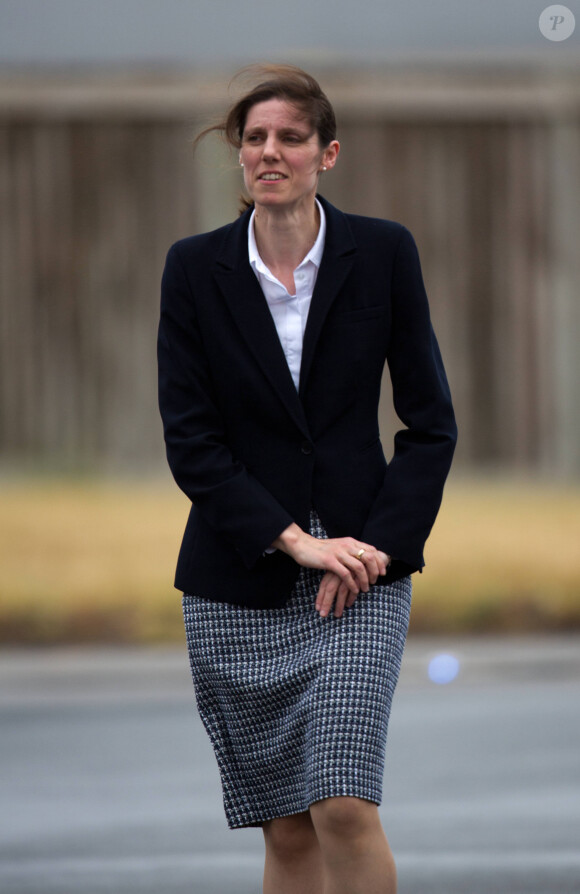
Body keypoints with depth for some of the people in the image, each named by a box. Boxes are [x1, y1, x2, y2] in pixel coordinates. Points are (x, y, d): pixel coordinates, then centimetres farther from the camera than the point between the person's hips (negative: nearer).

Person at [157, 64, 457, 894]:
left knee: (344, 805, -16)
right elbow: (189, 441, -3)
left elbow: (431, 423, 1)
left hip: (362, 571, -1)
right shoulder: (196, 267, -1)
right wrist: (295, 541, -12)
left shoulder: (382, 253, -2)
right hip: (240, 582, 1)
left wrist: (378, 545, -11)